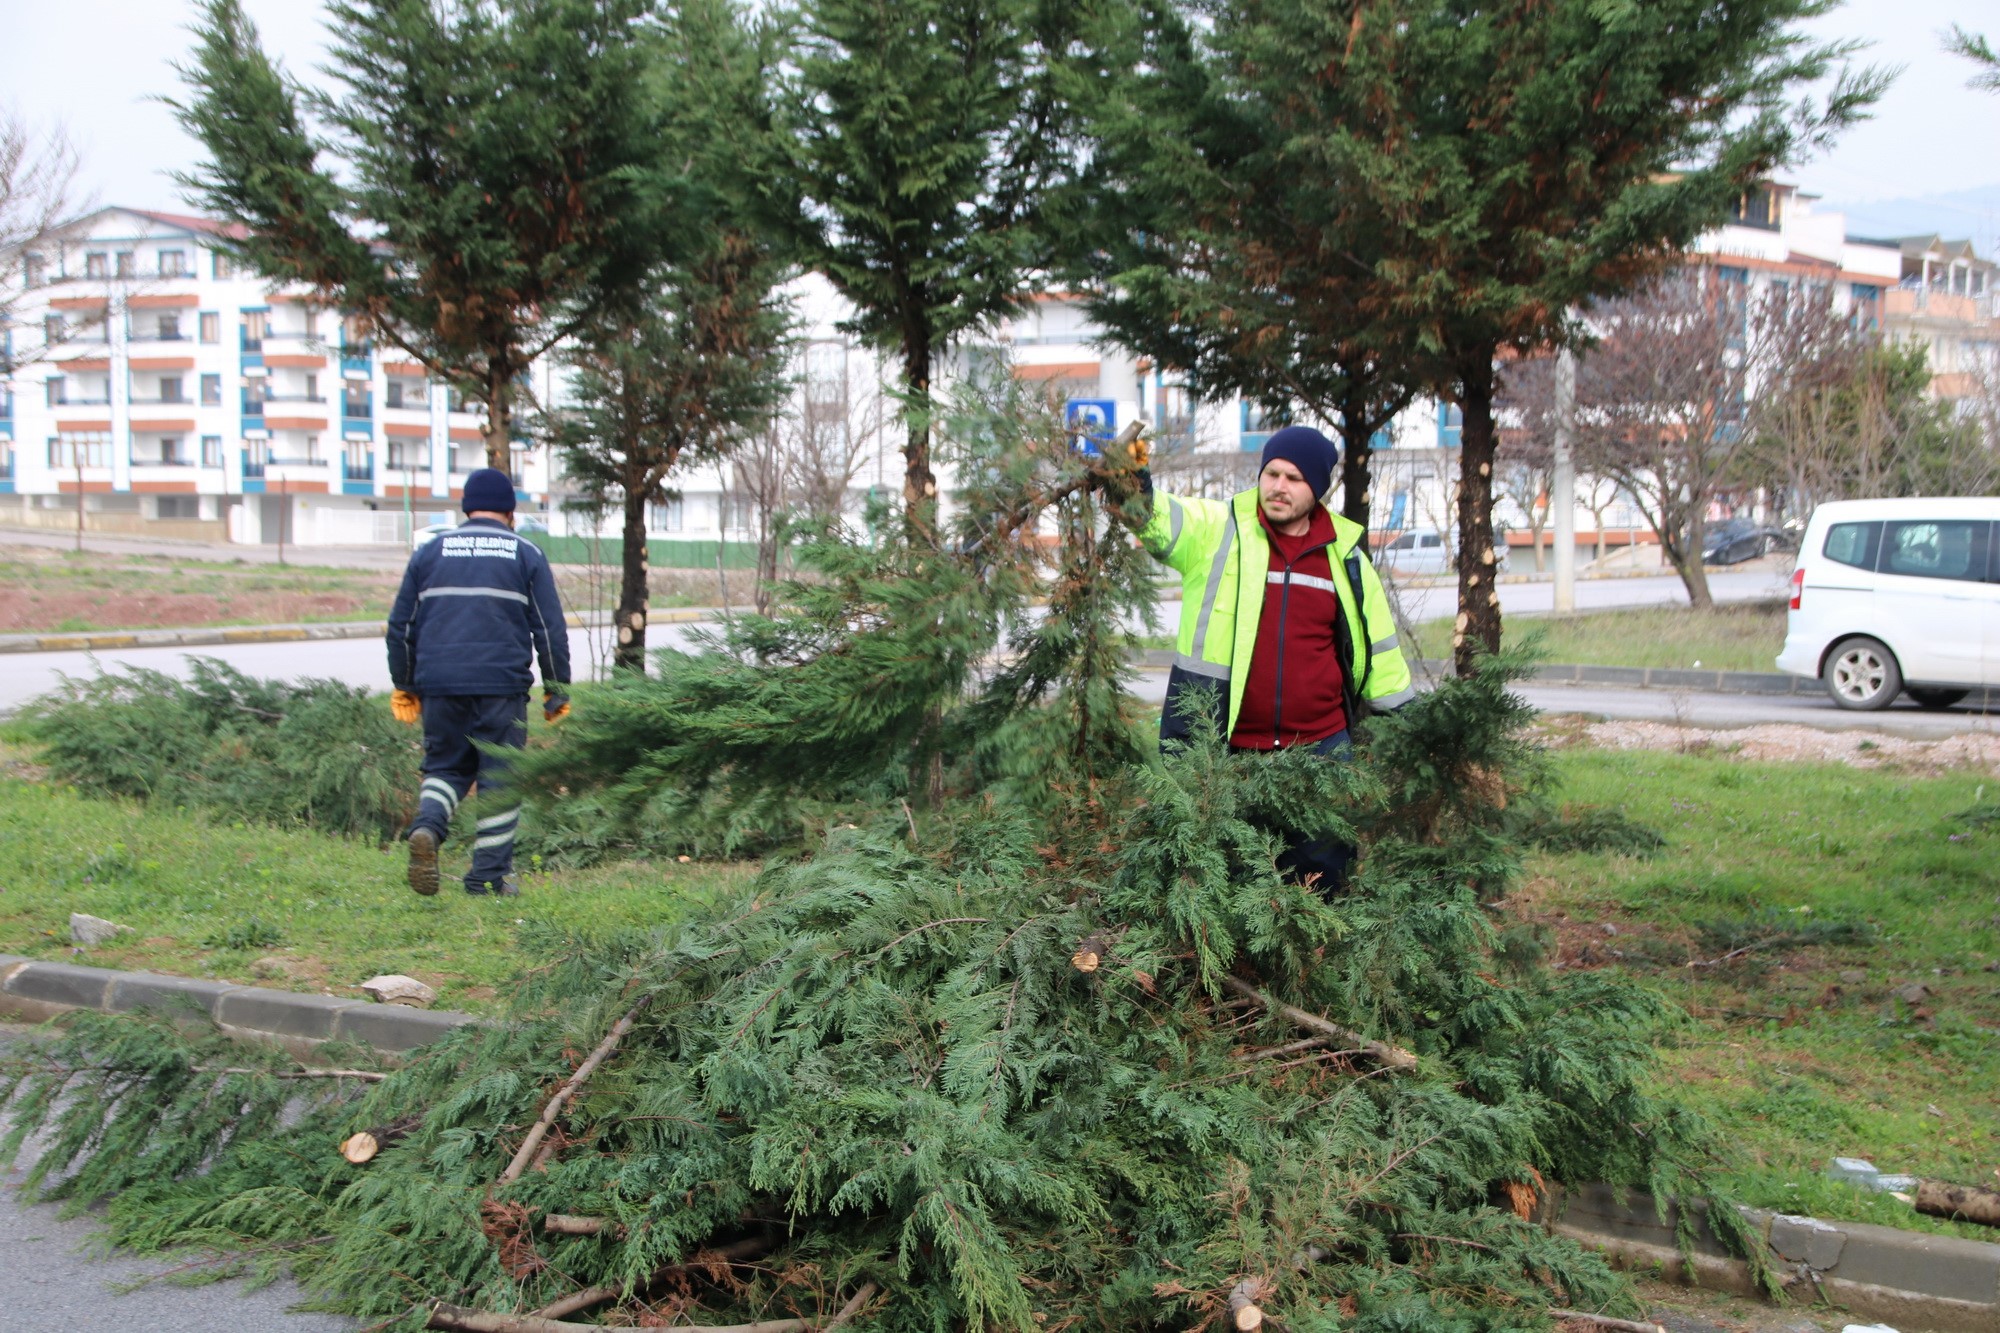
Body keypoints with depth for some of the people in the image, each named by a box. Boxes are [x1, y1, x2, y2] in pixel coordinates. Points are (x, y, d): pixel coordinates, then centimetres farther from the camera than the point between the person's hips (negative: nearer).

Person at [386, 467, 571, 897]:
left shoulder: (429, 551, 11)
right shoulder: (525, 556, 7)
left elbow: (400, 625, 12)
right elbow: (550, 630, 4)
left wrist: (403, 686, 21)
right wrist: (557, 691, 10)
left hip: (439, 684, 2)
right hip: (501, 685, -2)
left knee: (445, 766, 14)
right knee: (500, 778, 5)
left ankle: (427, 827, -15)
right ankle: (489, 874, 4)